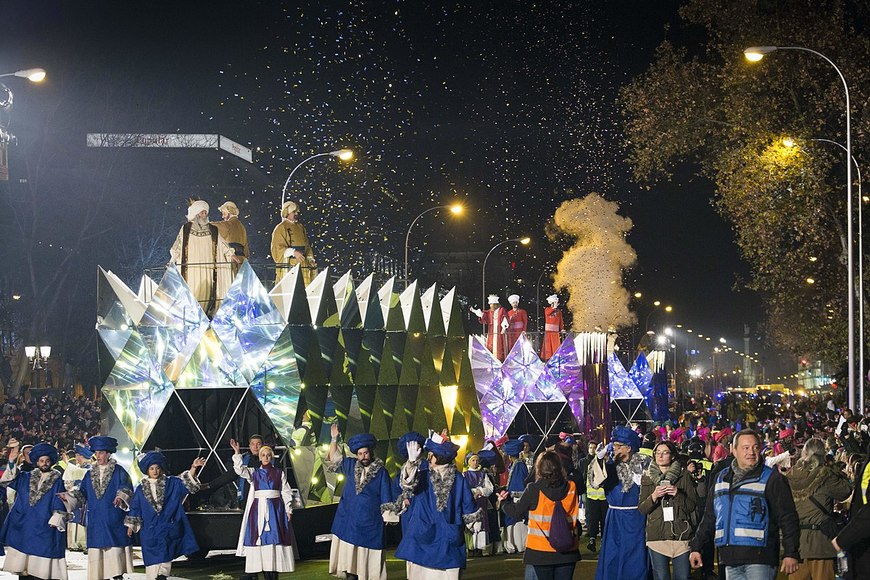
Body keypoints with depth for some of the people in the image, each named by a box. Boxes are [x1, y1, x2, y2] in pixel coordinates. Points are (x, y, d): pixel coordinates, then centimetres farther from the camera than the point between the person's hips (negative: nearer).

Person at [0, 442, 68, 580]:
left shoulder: (57, 480, 3)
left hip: (44, 527, -3)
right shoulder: (26, 478, 12)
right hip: (24, 526, 3)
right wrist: (11, 462, -10)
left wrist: (56, 520, -12)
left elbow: (59, 503, -1)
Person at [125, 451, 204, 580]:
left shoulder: (171, 483, 3)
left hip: (167, 528, -2)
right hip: (149, 530, 2)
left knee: (165, 557, -17)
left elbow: (185, 482, -9)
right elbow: (135, 507, 13)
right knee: (152, 559, 3)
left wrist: (193, 468, -25)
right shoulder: (141, 489, 7)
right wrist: (131, 525, 12)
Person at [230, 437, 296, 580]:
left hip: (275, 509, 0)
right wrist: (237, 453, -17)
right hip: (258, 508, 0)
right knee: (260, 538, -6)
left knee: (275, 538, -5)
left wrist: (288, 509, 1)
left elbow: (286, 492, 8)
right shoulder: (254, 472, 10)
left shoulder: (279, 473, 9)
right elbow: (240, 469, -7)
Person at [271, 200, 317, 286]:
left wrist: (310, 259, 9)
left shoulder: (300, 227, 20)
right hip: (287, 266, -6)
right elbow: (278, 248, -9)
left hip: (302, 265, 6)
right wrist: (293, 252, -22)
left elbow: (307, 246, 24)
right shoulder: (280, 228, -1)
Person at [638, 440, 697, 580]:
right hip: (657, 536, 1)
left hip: (681, 535, -1)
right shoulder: (647, 478, 10)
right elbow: (642, 509, 6)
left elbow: (692, 505, 4)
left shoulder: (684, 476, 5)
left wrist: (678, 494, -13)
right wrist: (653, 497, -12)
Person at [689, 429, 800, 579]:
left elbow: (788, 518, -3)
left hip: (759, 557, -5)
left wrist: (791, 554, -10)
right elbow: (709, 517, 23)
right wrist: (696, 547, 17)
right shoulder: (721, 478, 17)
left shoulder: (771, 478, 1)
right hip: (730, 558, 5)